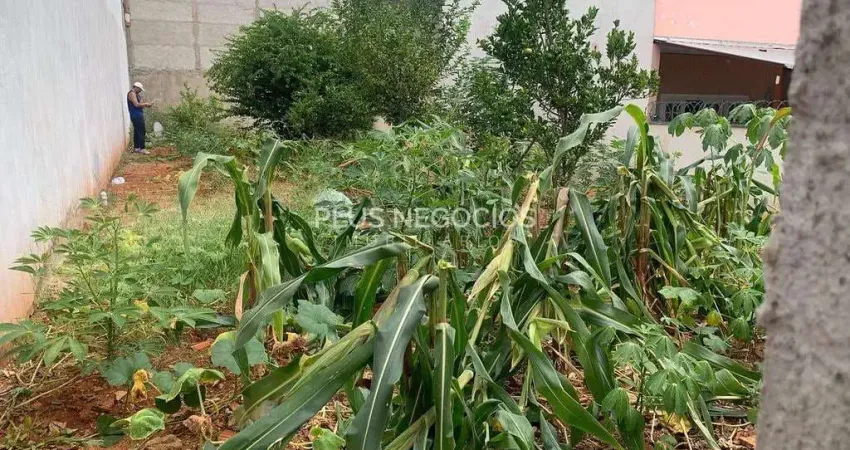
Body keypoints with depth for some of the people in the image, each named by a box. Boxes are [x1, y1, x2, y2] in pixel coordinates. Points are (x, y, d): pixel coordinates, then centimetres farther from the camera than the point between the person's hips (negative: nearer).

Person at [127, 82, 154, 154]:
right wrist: (146, 103, -11)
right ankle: (142, 148, -13)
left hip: (137, 116, 10)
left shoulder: (135, 94, 19)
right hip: (136, 116, -10)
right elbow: (136, 104, -21)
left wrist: (146, 105, 4)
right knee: (141, 132, -12)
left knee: (137, 131, 13)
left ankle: (136, 148, 18)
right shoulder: (132, 93, -12)